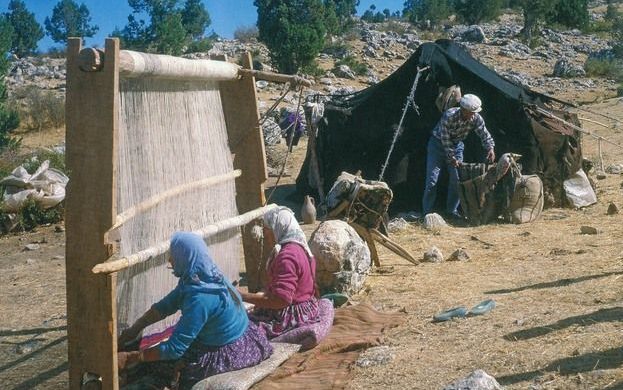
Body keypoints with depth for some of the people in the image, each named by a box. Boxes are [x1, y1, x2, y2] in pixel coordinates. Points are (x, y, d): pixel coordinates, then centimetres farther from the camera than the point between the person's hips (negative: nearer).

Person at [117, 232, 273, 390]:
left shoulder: (201, 298, -32)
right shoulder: (207, 277, -5)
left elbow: (174, 349, -27)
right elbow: (165, 306, 5)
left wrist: (131, 358, -20)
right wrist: (134, 329, -1)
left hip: (227, 355, -8)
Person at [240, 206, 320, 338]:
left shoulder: (287, 256, -23)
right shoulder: (298, 247, 8)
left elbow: (281, 300, -28)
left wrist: (244, 297, -23)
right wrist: (264, 295, 12)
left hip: (291, 317, -10)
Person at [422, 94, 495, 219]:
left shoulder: (476, 118, -18)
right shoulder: (449, 116, -33)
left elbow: (485, 135, -9)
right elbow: (445, 139, -27)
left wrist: (490, 148, -26)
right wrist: (451, 158, -24)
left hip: (457, 145, 5)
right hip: (438, 143, -5)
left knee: (457, 179, -1)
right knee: (432, 180, -9)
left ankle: (452, 210, 12)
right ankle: (427, 212, -3)